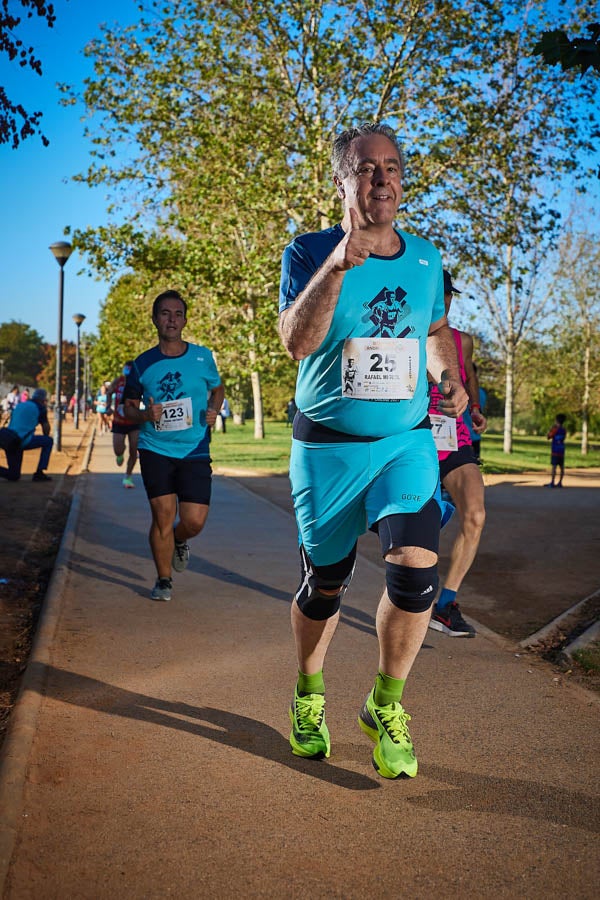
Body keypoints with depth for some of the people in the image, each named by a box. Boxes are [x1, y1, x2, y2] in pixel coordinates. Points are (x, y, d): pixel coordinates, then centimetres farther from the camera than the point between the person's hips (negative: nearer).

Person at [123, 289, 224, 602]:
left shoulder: (202, 356, 4)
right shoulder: (143, 364, 3)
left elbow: (217, 389, 19)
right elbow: (128, 407, 10)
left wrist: (213, 410, -2)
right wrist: (145, 415, -12)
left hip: (195, 450, 0)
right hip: (155, 449, 0)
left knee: (194, 521, -4)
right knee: (163, 514, -4)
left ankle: (178, 541, 34)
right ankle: (163, 580, 17)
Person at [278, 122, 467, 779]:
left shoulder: (425, 258, 7)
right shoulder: (309, 252, -5)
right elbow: (297, 342, -22)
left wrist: (449, 376, 5)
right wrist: (338, 265, -35)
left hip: (407, 441, 2)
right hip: (327, 447, -2)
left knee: (415, 566, -17)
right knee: (323, 586, 8)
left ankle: (386, 706, 6)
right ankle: (308, 695, 36)